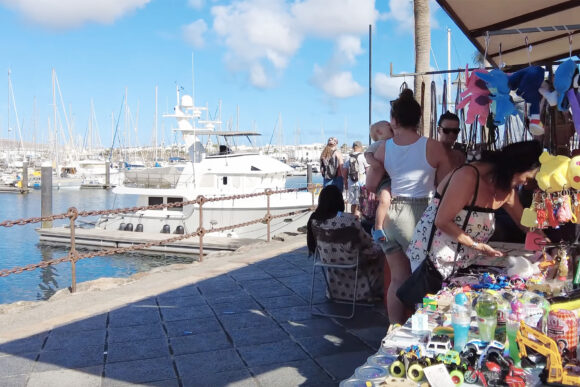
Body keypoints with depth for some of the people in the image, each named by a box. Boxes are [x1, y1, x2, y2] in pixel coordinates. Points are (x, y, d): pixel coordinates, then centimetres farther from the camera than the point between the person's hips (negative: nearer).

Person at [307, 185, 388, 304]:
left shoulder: (314, 220, -14)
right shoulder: (349, 220, -28)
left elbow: (313, 245, 1)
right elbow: (366, 242, -16)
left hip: (328, 262, 6)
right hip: (351, 263, -5)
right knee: (378, 251, 21)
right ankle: (376, 291, 34)